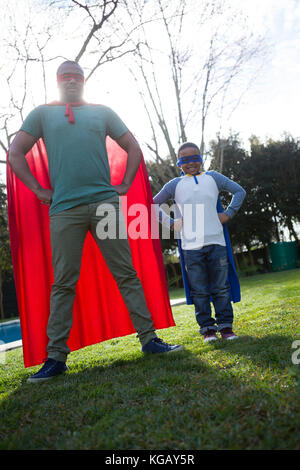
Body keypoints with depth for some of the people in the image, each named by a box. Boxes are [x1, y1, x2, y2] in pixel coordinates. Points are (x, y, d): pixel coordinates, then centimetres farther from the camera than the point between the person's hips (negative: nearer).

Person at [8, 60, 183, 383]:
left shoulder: (103, 112, 19)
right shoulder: (42, 114, 17)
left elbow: (133, 148, 20)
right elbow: (15, 153, 13)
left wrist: (125, 185, 8)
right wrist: (38, 191, 3)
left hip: (105, 202, 1)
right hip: (64, 209, 0)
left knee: (127, 274, 1)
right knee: (63, 283, 0)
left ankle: (148, 338, 8)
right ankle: (56, 356, 7)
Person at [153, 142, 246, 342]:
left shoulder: (213, 177, 12)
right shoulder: (175, 185, 8)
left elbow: (240, 191, 20)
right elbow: (153, 204, 16)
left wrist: (228, 214, 8)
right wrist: (170, 222, 5)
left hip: (216, 242, 1)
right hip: (191, 247, -1)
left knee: (221, 288, 6)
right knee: (199, 291, 3)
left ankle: (225, 325, 17)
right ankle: (207, 328, 14)